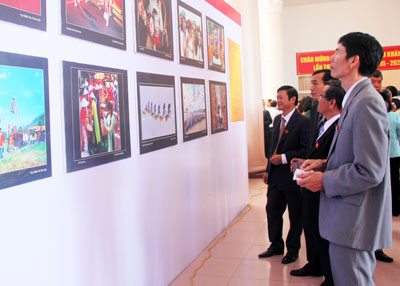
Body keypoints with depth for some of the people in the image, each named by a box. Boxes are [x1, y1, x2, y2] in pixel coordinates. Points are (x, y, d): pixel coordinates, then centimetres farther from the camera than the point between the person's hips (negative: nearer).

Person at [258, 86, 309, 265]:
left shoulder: (302, 122, -14)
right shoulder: (277, 119, 10)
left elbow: (306, 150, -17)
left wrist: (284, 158, -21)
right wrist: (268, 170, 14)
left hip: (292, 176, -7)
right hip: (276, 176, 7)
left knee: (295, 215, 9)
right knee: (272, 210, 13)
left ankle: (293, 249, 24)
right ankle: (276, 245, 29)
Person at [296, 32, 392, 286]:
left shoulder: (367, 103, -20)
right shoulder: (355, 99, 12)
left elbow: (369, 171, -24)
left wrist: (324, 181, -14)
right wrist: (326, 163, 8)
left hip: (355, 221, -10)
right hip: (351, 217, 10)